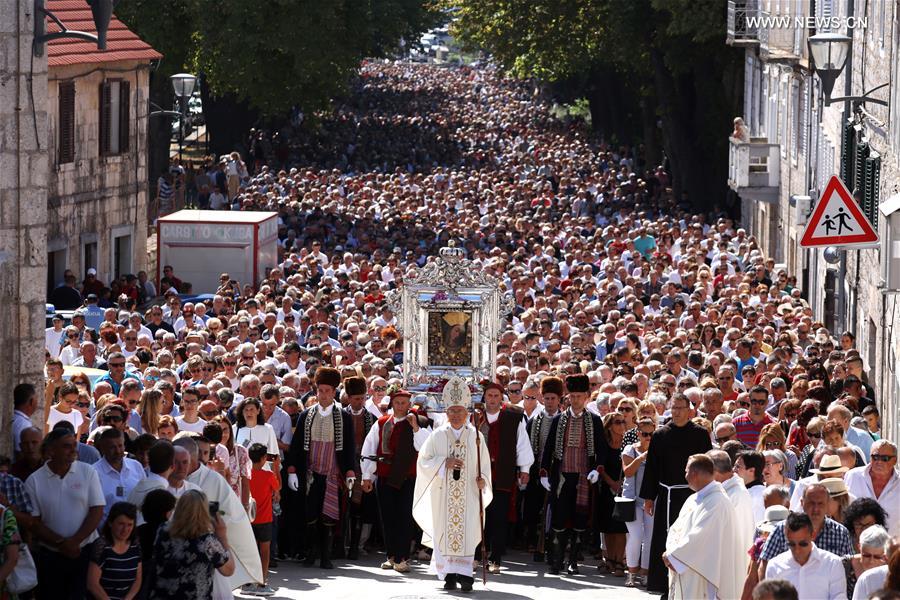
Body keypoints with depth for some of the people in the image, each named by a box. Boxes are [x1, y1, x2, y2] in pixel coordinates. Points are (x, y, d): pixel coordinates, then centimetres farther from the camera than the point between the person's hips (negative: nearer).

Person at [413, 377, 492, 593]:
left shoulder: (476, 437, 6)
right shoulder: (437, 436, 5)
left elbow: (484, 464, 8)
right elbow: (423, 461, 3)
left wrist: (482, 479, -11)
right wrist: (444, 463, -13)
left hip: (469, 494, 0)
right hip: (443, 494, 0)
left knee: (466, 533, -7)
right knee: (445, 533, -1)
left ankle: (464, 575, -9)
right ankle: (449, 575, 6)